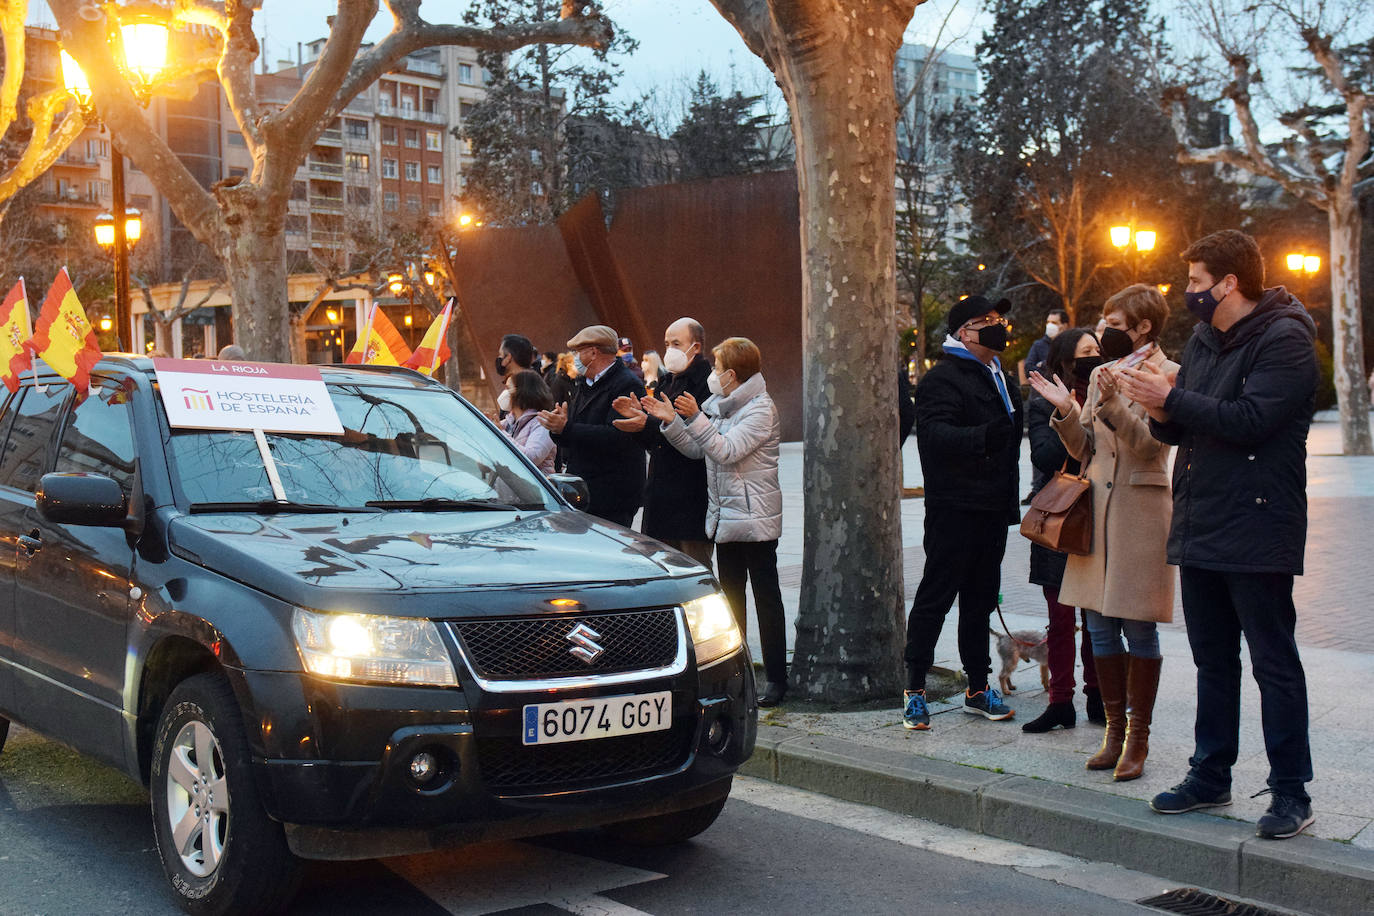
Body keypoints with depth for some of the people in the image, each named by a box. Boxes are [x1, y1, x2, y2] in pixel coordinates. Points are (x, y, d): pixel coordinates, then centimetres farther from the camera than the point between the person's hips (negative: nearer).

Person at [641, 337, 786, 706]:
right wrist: (671, 421, 1)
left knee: (766, 597, -2)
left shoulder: (761, 408, -13)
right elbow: (696, 450, 12)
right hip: (725, 516, 8)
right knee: (730, 597, 12)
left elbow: (728, 451, -22)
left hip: (756, 517, -8)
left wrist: (696, 419, -26)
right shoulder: (718, 406, 13)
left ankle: (776, 678, 3)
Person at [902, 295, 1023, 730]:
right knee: (936, 596, -3)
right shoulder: (942, 379, -11)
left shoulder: (999, 377, 19)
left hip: (992, 509, 9)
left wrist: (1010, 501, 22)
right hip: (955, 509, -9)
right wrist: (983, 437, -42)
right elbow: (934, 434, -26)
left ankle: (978, 687, 23)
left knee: (981, 597, 14)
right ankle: (914, 688, 4)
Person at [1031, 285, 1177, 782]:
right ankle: (1115, 728, 19)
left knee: (1139, 628, -1)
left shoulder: (1167, 375, -4)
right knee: (1100, 626, 8)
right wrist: (1066, 409, -4)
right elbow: (1085, 449, 12)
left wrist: (1113, 403, -27)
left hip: (1141, 507, -6)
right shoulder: (1101, 374, 13)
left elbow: (1150, 443, -15)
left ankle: (1138, 736, 10)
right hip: (1098, 505, 6)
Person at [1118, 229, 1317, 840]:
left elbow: (1250, 420, -24)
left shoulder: (1284, 339, -11)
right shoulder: (1203, 340, 14)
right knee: (1212, 659, 15)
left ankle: (1291, 793, 7)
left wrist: (1171, 399, -19)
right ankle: (1210, 777, 25)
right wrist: (1161, 411, -7)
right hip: (1199, 526, 8)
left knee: (1274, 662, -1)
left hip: (1257, 529, -8)